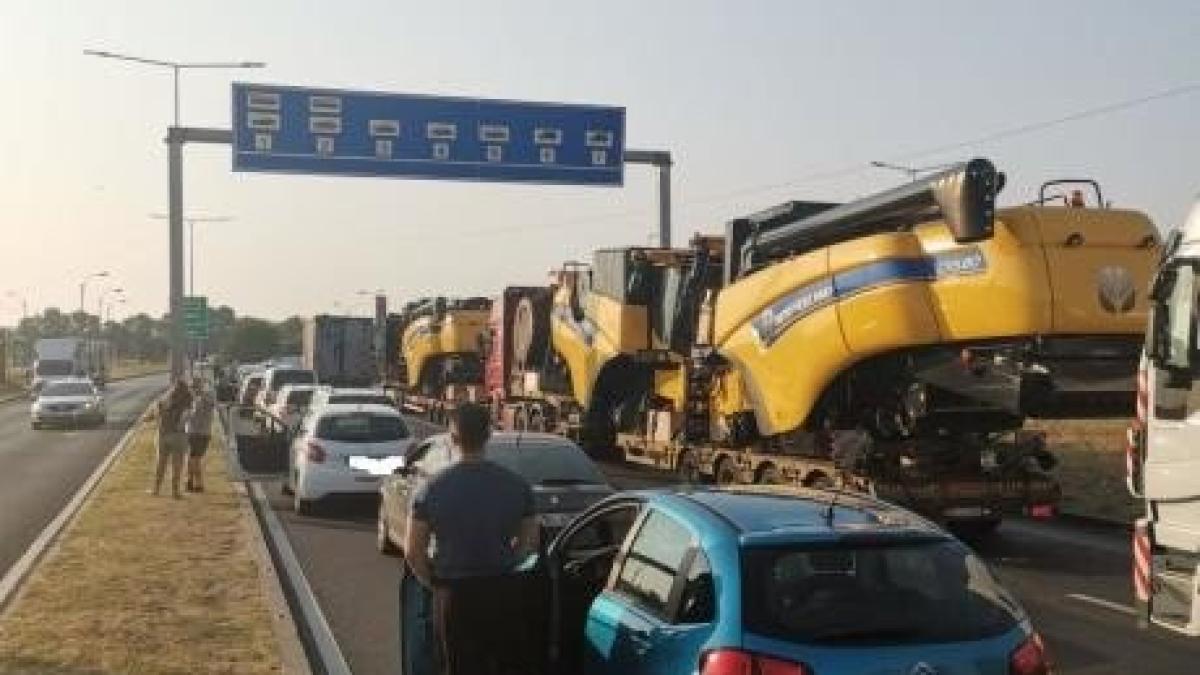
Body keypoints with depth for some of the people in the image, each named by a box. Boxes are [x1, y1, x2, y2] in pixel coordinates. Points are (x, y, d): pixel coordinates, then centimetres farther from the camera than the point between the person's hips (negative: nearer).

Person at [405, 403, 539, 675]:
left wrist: (434, 582, 8)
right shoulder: (517, 485, -4)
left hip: (453, 594, -1)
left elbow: (413, 553, -7)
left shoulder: (430, 489, -9)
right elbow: (529, 541, 5)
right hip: (503, 591, 2)